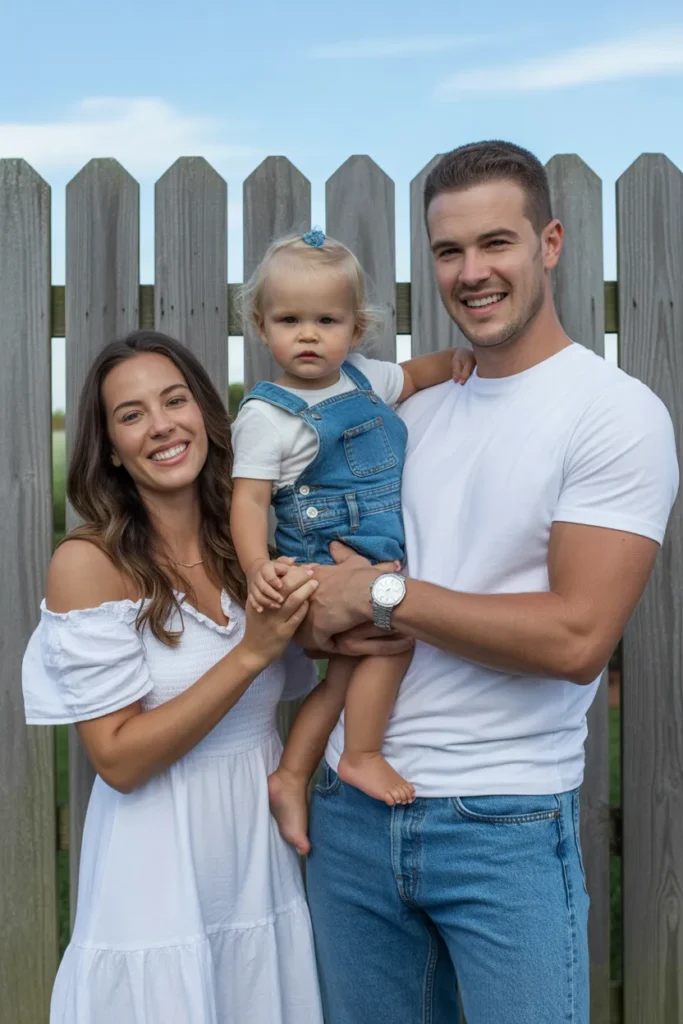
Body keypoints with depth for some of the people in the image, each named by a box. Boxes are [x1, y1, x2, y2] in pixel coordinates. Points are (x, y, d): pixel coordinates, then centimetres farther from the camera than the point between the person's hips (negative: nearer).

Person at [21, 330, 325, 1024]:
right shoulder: (88, 563, -14)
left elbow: (300, 679, 9)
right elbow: (119, 759, -17)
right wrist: (249, 653, -24)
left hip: (263, 861, 5)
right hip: (158, 882, -5)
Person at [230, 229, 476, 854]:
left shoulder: (362, 377, 9)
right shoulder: (268, 414, -11)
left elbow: (410, 376, 28)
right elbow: (249, 498, -16)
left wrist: (456, 360, 8)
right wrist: (258, 567, -32)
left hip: (380, 560, 8)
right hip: (322, 563, -7)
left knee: (347, 672, 7)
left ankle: (290, 778, 18)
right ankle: (362, 756, -8)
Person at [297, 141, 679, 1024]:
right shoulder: (413, 415, 10)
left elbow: (577, 637, -18)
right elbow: (327, 553, 16)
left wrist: (381, 595, -14)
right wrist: (317, 613, -8)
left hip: (507, 826, -5)